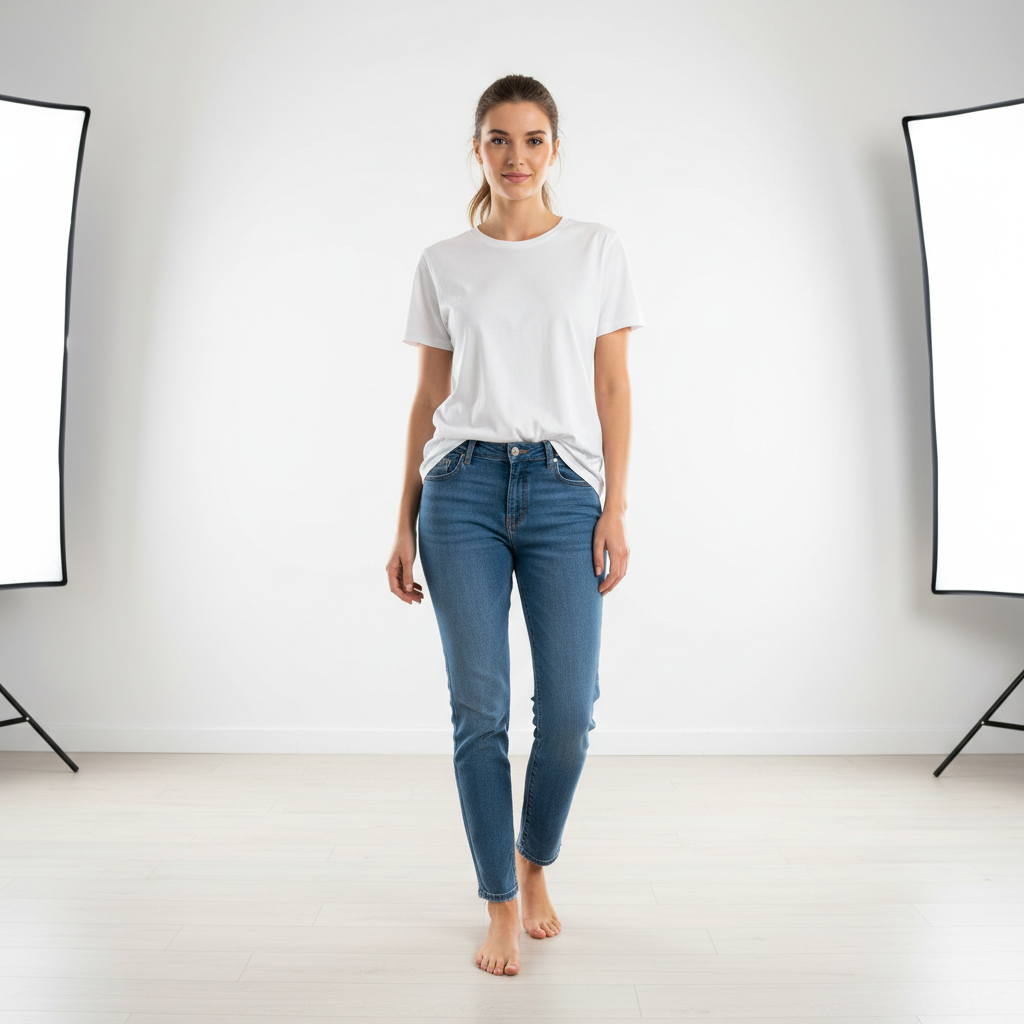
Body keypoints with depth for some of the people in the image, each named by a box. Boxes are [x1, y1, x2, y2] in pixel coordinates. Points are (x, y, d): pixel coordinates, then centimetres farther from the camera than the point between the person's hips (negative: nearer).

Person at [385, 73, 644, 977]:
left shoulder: (598, 251, 8)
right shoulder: (443, 264, 10)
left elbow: (613, 388, 6)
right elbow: (429, 397, 10)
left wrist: (615, 510, -3)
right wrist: (405, 524, 7)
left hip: (563, 487, 0)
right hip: (464, 486, 1)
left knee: (568, 712, -2)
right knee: (479, 709, 0)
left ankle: (535, 864, 29)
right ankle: (502, 909, 18)